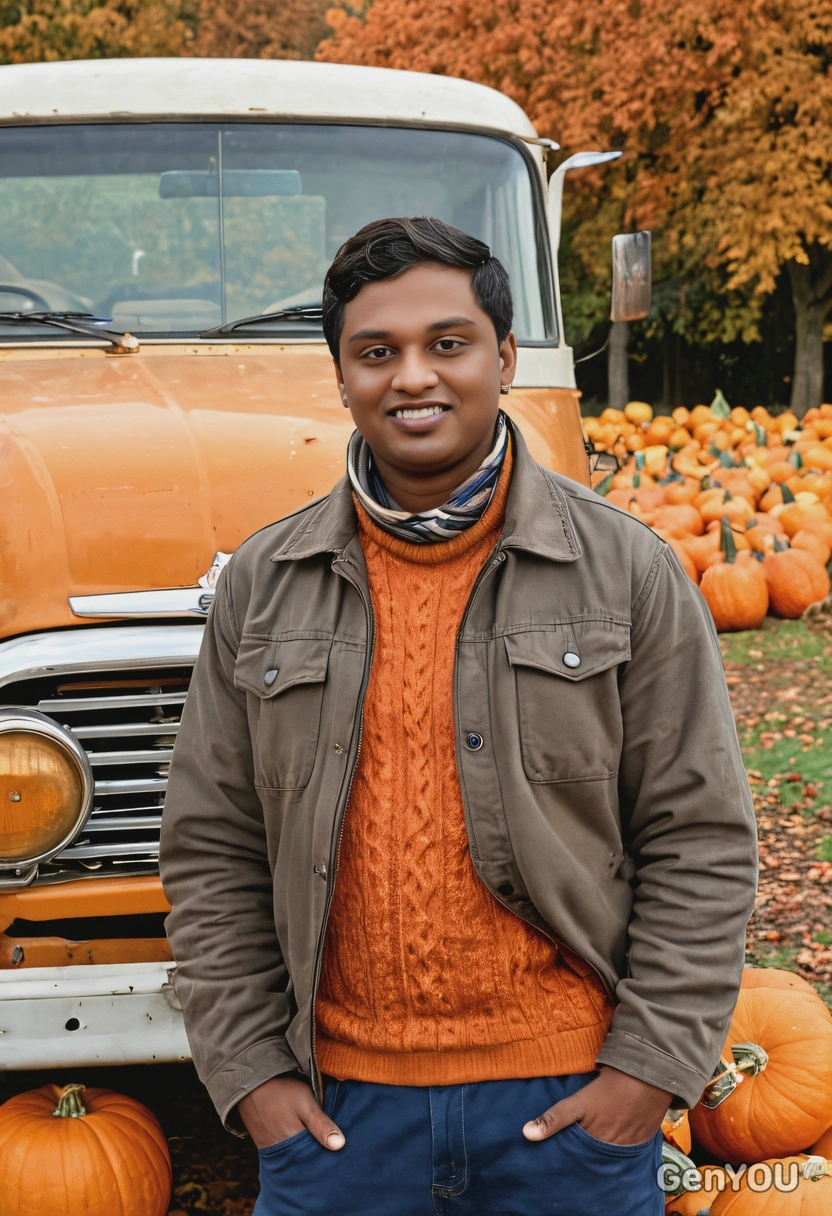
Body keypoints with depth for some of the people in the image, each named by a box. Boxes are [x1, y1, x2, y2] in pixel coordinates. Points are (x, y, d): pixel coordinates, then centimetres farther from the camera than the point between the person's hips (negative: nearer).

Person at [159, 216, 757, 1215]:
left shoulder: (628, 571, -3)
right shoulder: (263, 584, 3)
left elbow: (701, 841, -2)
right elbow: (210, 852, 6)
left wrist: (652, 1065, -7)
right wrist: (248, 1069, 0)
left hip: (571, 1098, -1)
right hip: (336, 1104, 2)